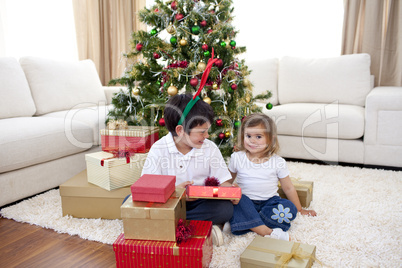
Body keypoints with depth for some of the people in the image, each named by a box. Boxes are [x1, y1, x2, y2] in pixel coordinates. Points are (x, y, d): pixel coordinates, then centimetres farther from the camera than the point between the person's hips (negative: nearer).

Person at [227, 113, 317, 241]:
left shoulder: (277, 162, -3)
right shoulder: (237, 157, -1)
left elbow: (288, 188, 6)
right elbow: (227, 181, 12)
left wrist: (300, 209, 11)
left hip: (269, 202, 1)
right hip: (246, 201, 0)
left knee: (289, 208, -26)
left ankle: (244, 223, -29)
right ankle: (268, 232, -37)